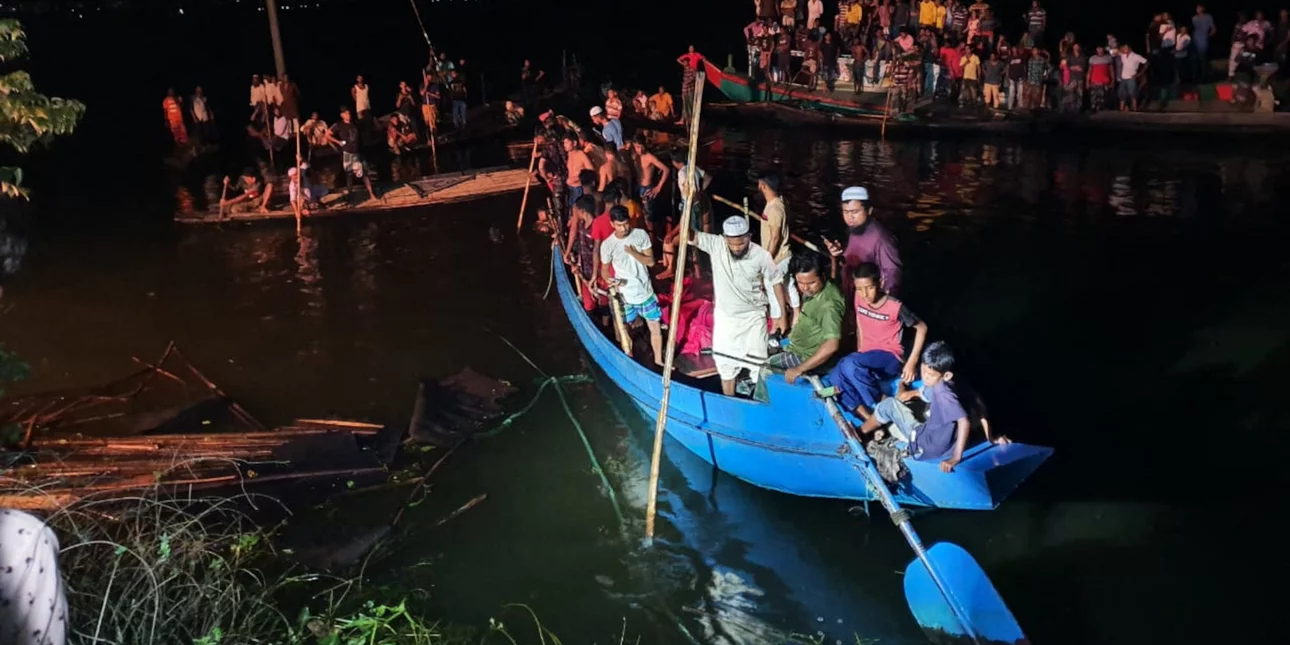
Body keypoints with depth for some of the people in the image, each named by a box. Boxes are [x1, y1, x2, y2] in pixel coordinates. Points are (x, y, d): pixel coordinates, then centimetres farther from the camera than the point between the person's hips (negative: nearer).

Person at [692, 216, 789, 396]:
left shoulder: (761, 255, -19)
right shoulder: (715, 245, -17)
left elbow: (777, 281, -6)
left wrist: (783, 314, -2)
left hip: (753, 316, -2)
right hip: (725, 316, 2)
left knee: (757, 362, 9)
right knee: (725, 363, 13)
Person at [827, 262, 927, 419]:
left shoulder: (895, 307, -16)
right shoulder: (859, 299, 0)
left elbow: (922, 327, -6)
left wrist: (912, 362, -10)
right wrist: (859, 353, 8)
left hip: (889, 359, -6)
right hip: (867, 359, 6)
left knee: (850, 364, -35)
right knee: (835, 378, -24)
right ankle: (868, 417, -23)